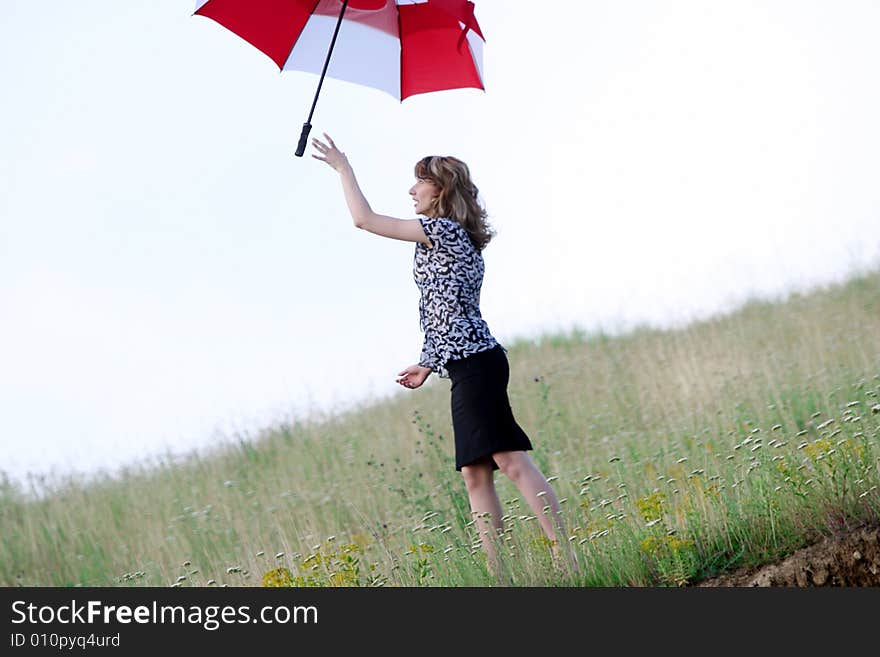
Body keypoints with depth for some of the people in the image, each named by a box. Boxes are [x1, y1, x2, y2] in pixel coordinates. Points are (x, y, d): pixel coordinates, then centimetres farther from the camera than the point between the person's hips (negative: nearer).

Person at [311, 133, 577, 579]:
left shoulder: (442, 229, -5)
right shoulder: (455, 240, 23)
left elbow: (364, 219, -5)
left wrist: (342, 166, 6)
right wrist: (429, 365, 25)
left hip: (474, 363, -10)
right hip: (470, 365, 10)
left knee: (509, 459, -15)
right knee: (475, 474, 6)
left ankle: (566, 559, -19)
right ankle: (499, 576, 3)